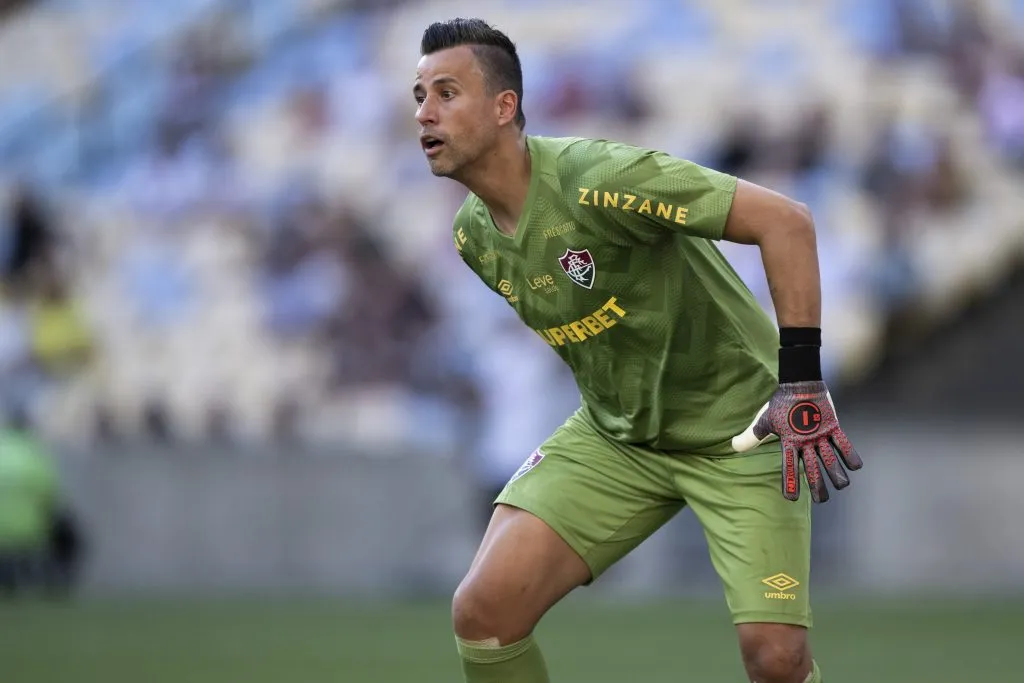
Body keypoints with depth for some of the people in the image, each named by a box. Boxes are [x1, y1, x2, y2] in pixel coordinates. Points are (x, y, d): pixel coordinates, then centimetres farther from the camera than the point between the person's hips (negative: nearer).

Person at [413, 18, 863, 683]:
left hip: (737, 428, -6)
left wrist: (802, 383, -31)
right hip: (616, 433, 6)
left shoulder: (596, 178, -26)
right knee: (483, 609, -13)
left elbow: (786, 220, -29)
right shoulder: (472, 235, -2)